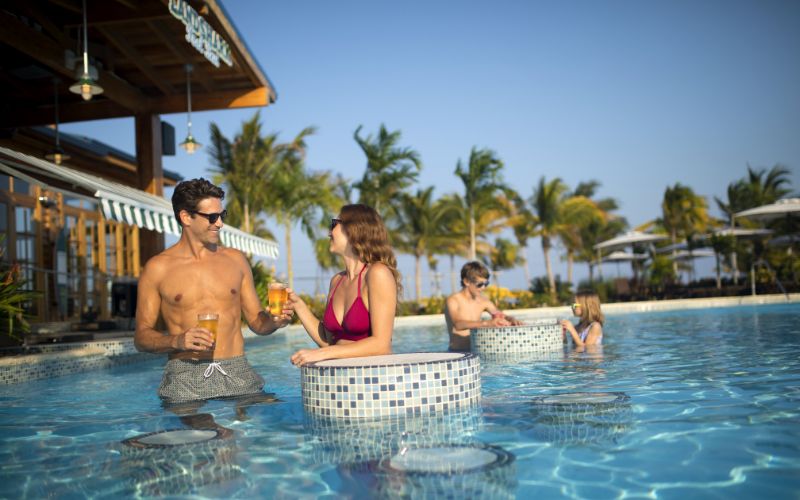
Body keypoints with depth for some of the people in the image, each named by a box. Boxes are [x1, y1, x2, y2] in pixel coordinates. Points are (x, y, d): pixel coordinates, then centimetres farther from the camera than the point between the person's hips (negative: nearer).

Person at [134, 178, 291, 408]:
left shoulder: (235, 260, 10)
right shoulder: (157, 268, 2)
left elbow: (256, 321, 14)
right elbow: (142, 336, 3)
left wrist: (274, 321, -7)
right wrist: (177, 341, -15)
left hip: (238, 373, 2)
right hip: (185, 380, -2)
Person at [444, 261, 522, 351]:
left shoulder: (483, 300, 8)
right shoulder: (452, 301, -11)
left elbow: (502, 316, 14)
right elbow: (458, 324, -29)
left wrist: (511, 320, -12)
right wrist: (487, 323, -42)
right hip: (458, 352, -5)